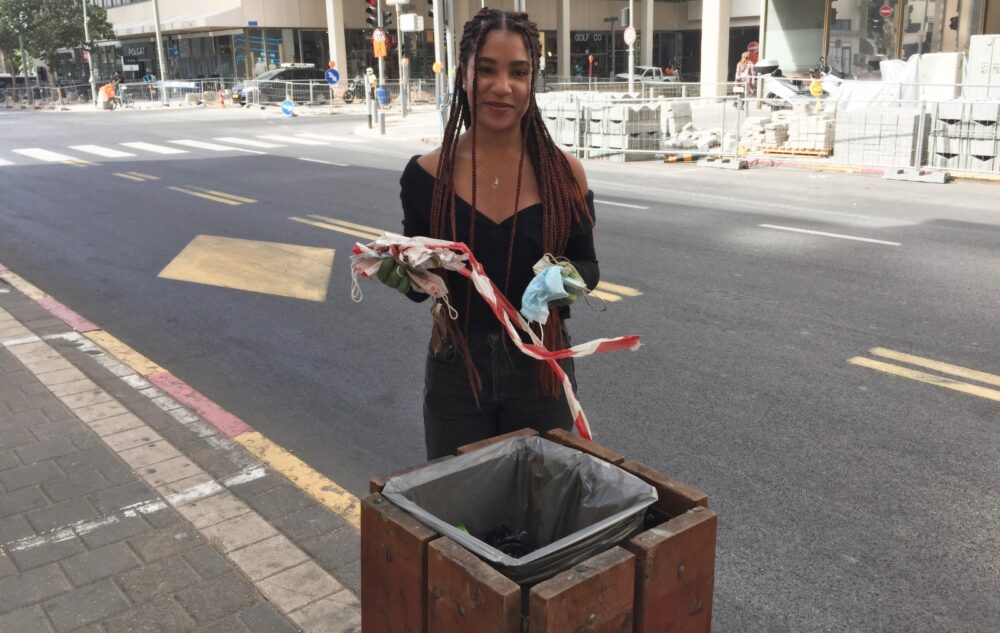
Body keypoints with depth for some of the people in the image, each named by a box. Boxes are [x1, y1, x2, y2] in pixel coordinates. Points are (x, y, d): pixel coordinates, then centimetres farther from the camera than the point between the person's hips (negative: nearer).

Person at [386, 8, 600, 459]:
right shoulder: (427, 174, -7)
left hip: (542, 368, 1)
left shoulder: (564, 172, -7)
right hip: (455, 372, 0)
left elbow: (588, 266, 1)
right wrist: (403, 273, -22)